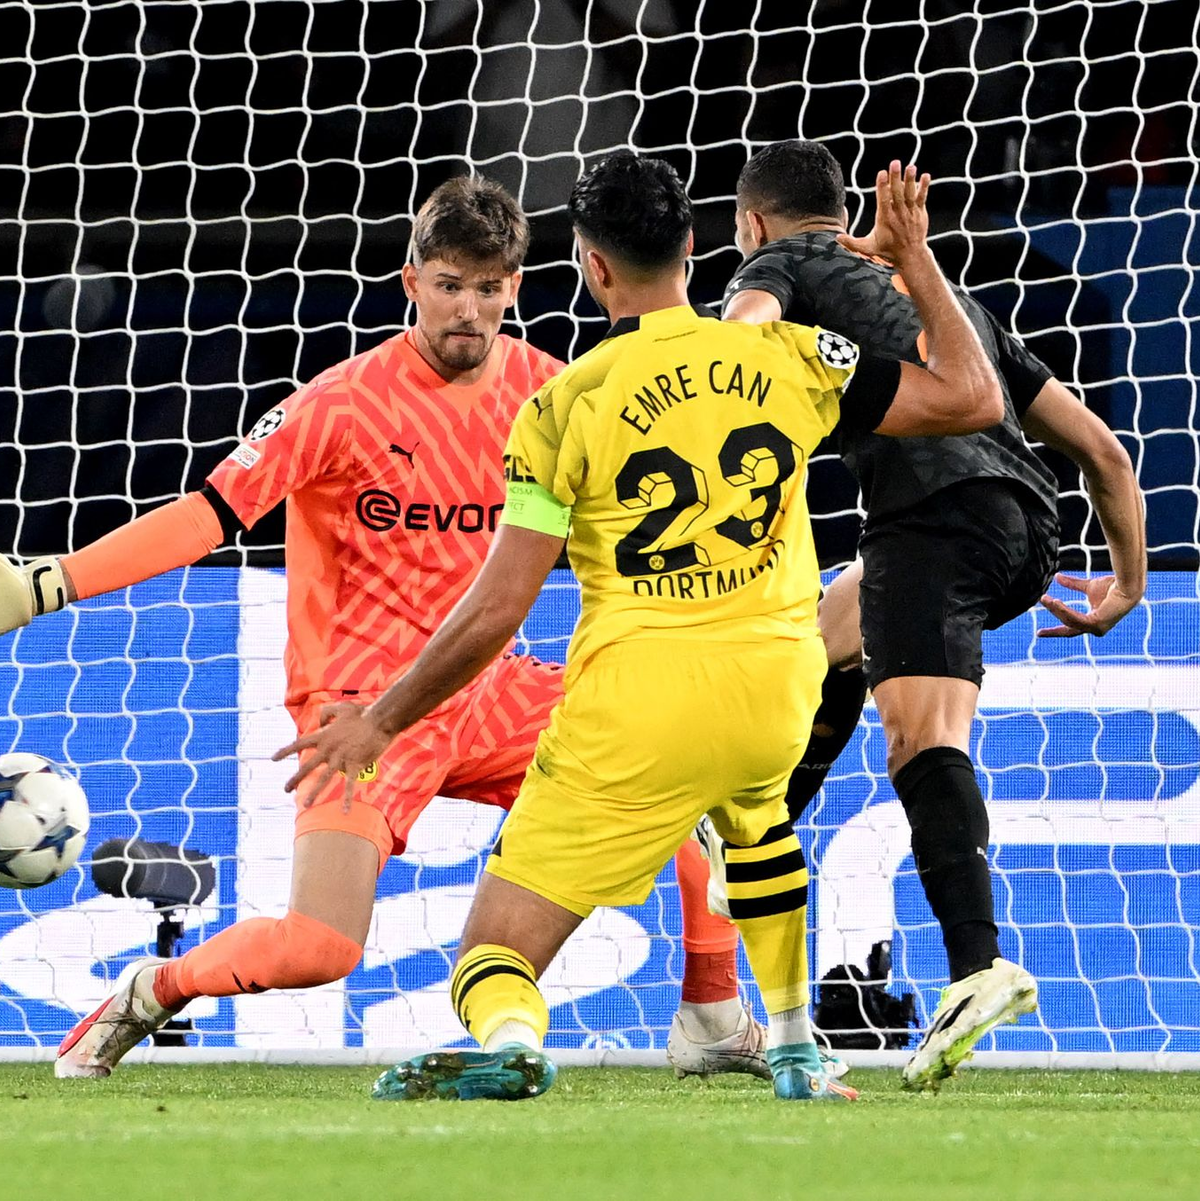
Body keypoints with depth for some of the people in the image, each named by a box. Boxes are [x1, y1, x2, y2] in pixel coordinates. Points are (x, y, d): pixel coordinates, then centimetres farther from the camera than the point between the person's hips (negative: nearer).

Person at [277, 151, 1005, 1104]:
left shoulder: (565, 408, -2)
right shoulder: (786, 358, 4)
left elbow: (496, 611, -3)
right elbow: (973, 397, 11)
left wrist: (378, 723, 8)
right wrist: (916, 256, 22)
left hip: (638, 699, -4)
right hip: (777, 684, 4)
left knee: (500, 946, -1)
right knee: (753, 805, 41)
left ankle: (508, 1038, -37)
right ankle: (797, 1054, 39)